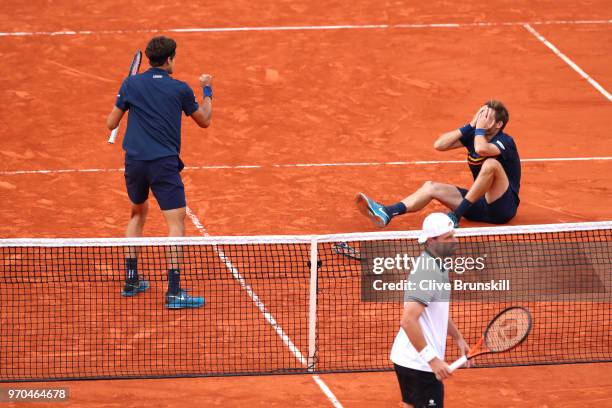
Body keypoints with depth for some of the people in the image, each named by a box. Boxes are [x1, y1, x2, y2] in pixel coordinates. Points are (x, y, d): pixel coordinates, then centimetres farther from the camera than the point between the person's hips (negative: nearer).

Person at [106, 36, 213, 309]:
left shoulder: (131, 84, 4)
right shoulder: (179, 89, -1)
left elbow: (111, 123, 9)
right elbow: (204, 120, 14)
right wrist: (207, 91, 29)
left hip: (134, 161, 4)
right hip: (164, 163, -4)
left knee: (138, 212, 27)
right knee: (176, 221, -4)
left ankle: (131, 280, 27)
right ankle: (173, 291, -14)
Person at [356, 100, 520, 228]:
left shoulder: (505, 142, -15)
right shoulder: (472, 135, 6)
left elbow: (481, 149, -38)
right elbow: (439, 145, -4)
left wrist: (480, 128, -17)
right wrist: (471, 125, -7)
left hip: (504, 207, -7)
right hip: (480, 204, 7)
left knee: (491, 163, -33)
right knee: (430, 187, -8)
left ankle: (456, 216, -29)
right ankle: (386, 213, -30)